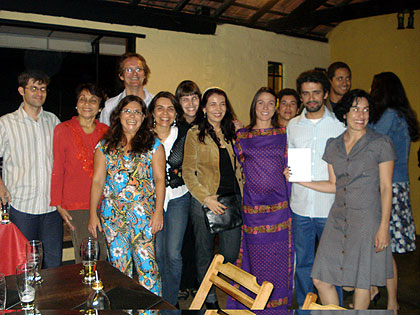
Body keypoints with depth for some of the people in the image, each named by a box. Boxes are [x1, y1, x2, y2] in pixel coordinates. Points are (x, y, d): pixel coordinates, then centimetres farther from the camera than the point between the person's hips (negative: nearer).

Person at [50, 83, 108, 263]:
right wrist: (58, 204, -2)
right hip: (76, 205, -3)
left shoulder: (105, 131, 7)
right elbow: (57, 169, 1)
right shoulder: (63, 130, -1)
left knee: (103, 255, 8)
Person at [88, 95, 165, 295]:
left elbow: (160, 179, 1)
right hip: (112, 213, 2)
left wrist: (158, 212, -8)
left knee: (146, 264, -5)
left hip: (144, 213, -2)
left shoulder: (153, 145, 5)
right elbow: (97, 181, 7)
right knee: (119, 265, 6)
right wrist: (93, 214, 2)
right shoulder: (105, 146, 9)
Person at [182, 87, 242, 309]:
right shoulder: (195, 134, -1)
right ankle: (209, 299, 26)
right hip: (205, 201, -3)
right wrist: (205, 197, -15)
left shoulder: (232, 132, 11)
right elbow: (188, 172, -5)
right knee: (205, 252, 9)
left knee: (231, 254, 6)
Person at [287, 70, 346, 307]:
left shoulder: (340, 124, 0)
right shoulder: (293, 125, 8)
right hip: (301, 207, 3)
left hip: (331, 207, -2)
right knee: (302, 262, 13)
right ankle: (304, 307, 30)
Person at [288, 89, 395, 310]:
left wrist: (384, 227, -9)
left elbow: (386, 188, -4)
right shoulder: (333, 146, 9)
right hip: (338, 218, 4)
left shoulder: (381, 144, -3)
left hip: (367, 221, -4)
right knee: (321, 280, 4)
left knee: (361, 283, 6)